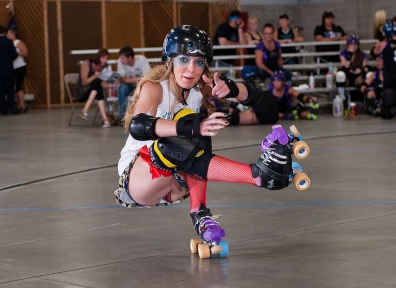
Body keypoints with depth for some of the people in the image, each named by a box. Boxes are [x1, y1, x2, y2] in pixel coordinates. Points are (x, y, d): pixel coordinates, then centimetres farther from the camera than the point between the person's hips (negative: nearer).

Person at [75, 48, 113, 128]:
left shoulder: (103, 68, 7)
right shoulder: (87, 64, -9)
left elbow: (103, 85, -1)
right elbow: (84, 82, -15)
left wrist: (111, 85, -21)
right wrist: (94, 76, -31)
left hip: (93, 92, 5)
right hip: (82, 93, -5)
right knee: (97, 82, -34)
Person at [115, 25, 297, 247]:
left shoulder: (202, 89, -4)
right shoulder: (154, 87, -17)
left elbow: (254, 95, -16)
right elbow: (137, 126, -38)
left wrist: (229, 89, -39)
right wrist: (192, 128, -53)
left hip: (176, 181, 5)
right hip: (136, 179, -5)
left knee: (194, 129, -23)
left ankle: (199, 213, -26)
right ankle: (258, 175, -46)